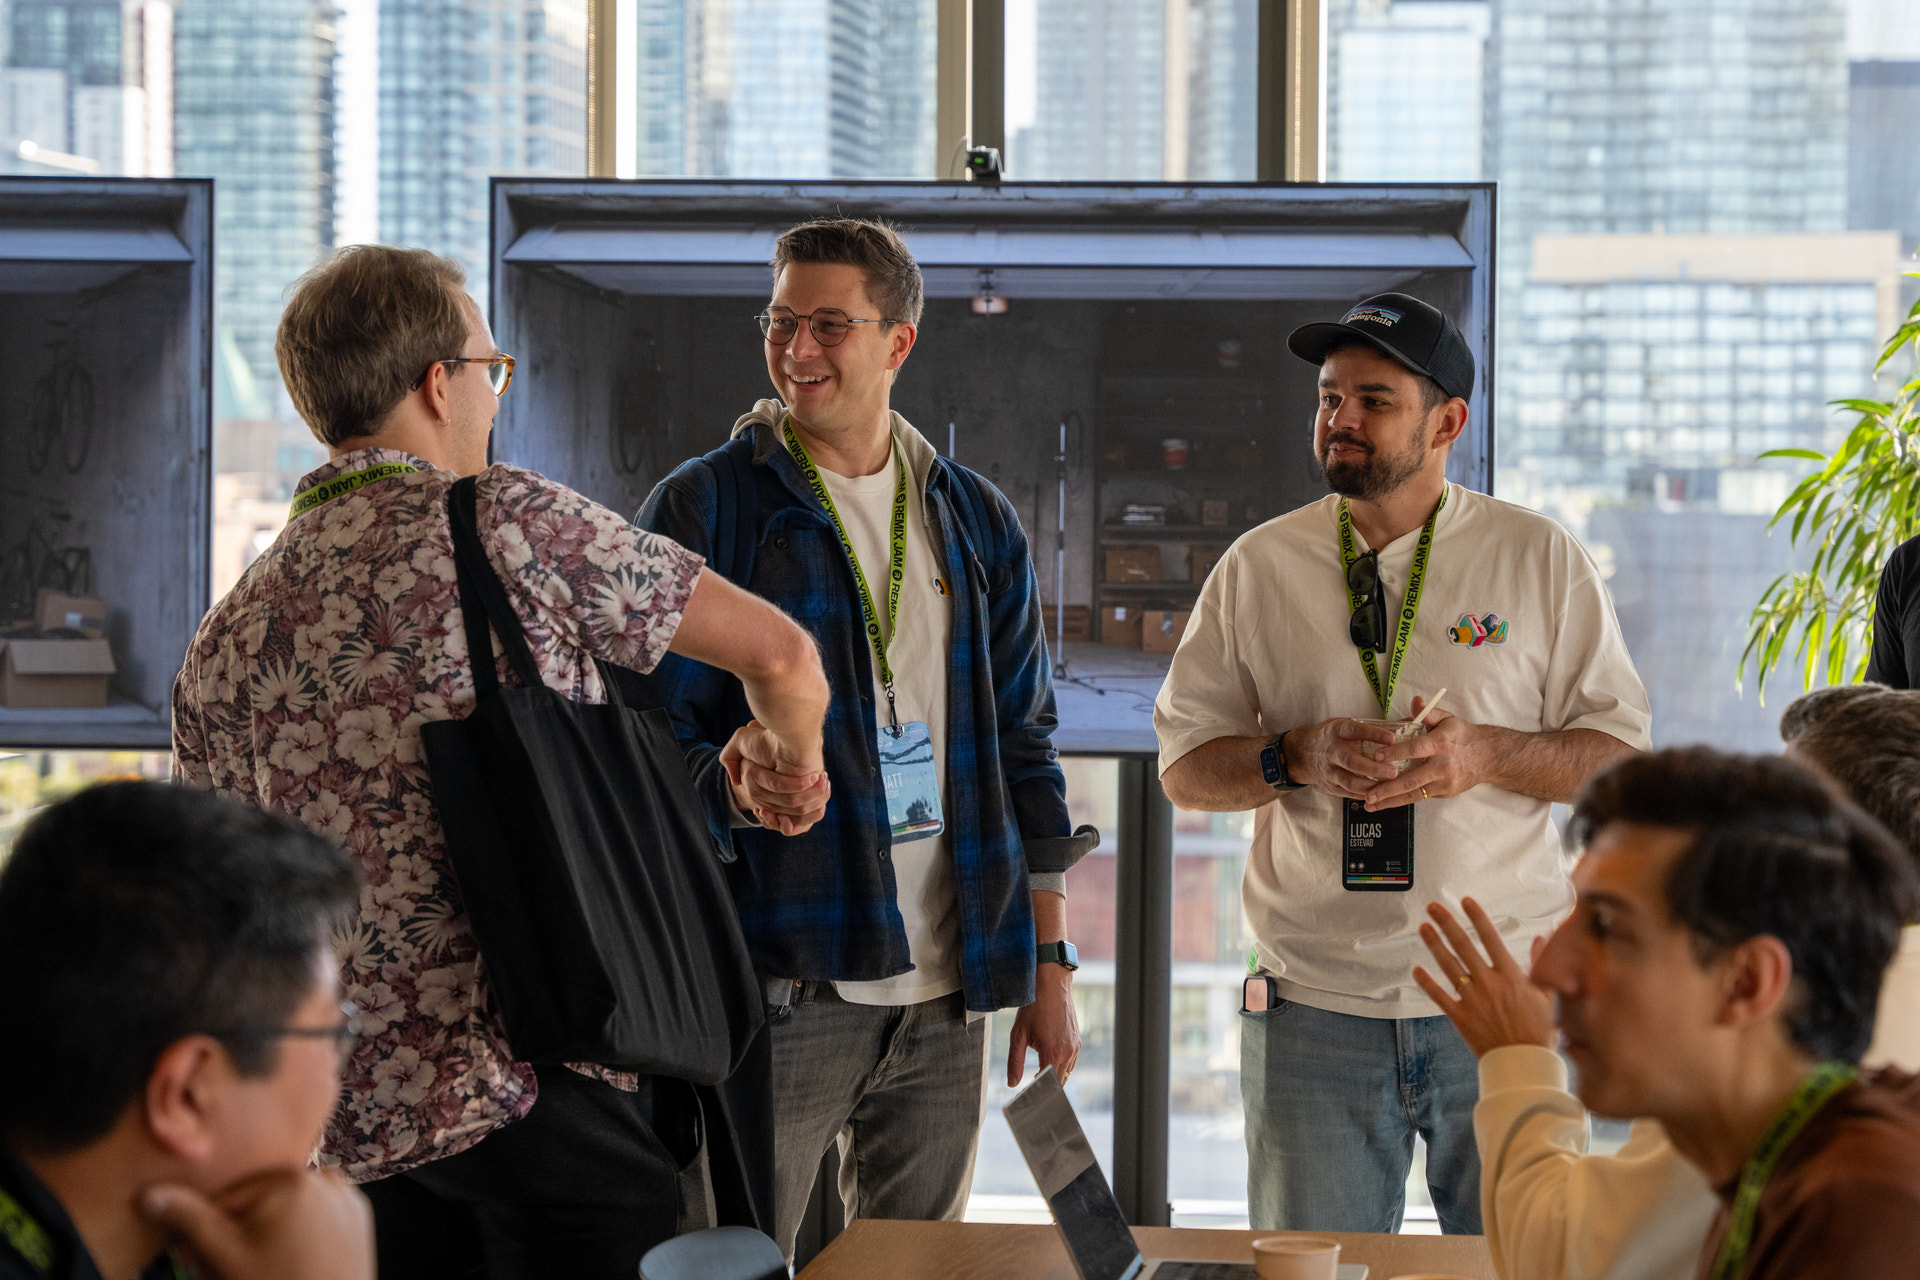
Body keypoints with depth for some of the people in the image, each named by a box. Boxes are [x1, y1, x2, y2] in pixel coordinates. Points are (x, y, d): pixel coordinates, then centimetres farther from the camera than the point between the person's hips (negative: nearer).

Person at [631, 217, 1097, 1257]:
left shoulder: (976, 523, 12)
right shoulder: (701, 509, 0)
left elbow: (1022, 751, 15)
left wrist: (1047, 965, 10)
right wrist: (736, 785, -25)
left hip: (944, 994, 4)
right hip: (775, 981, -4)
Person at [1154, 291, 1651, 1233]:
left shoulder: (1540, 559, 3)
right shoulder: (1258, 567, 6)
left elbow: (1620, 756, 1)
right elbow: (1183, 767, 7)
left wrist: (1486, 756, -16)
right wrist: (1295, 758, -13)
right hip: (1315, 1004, 1)